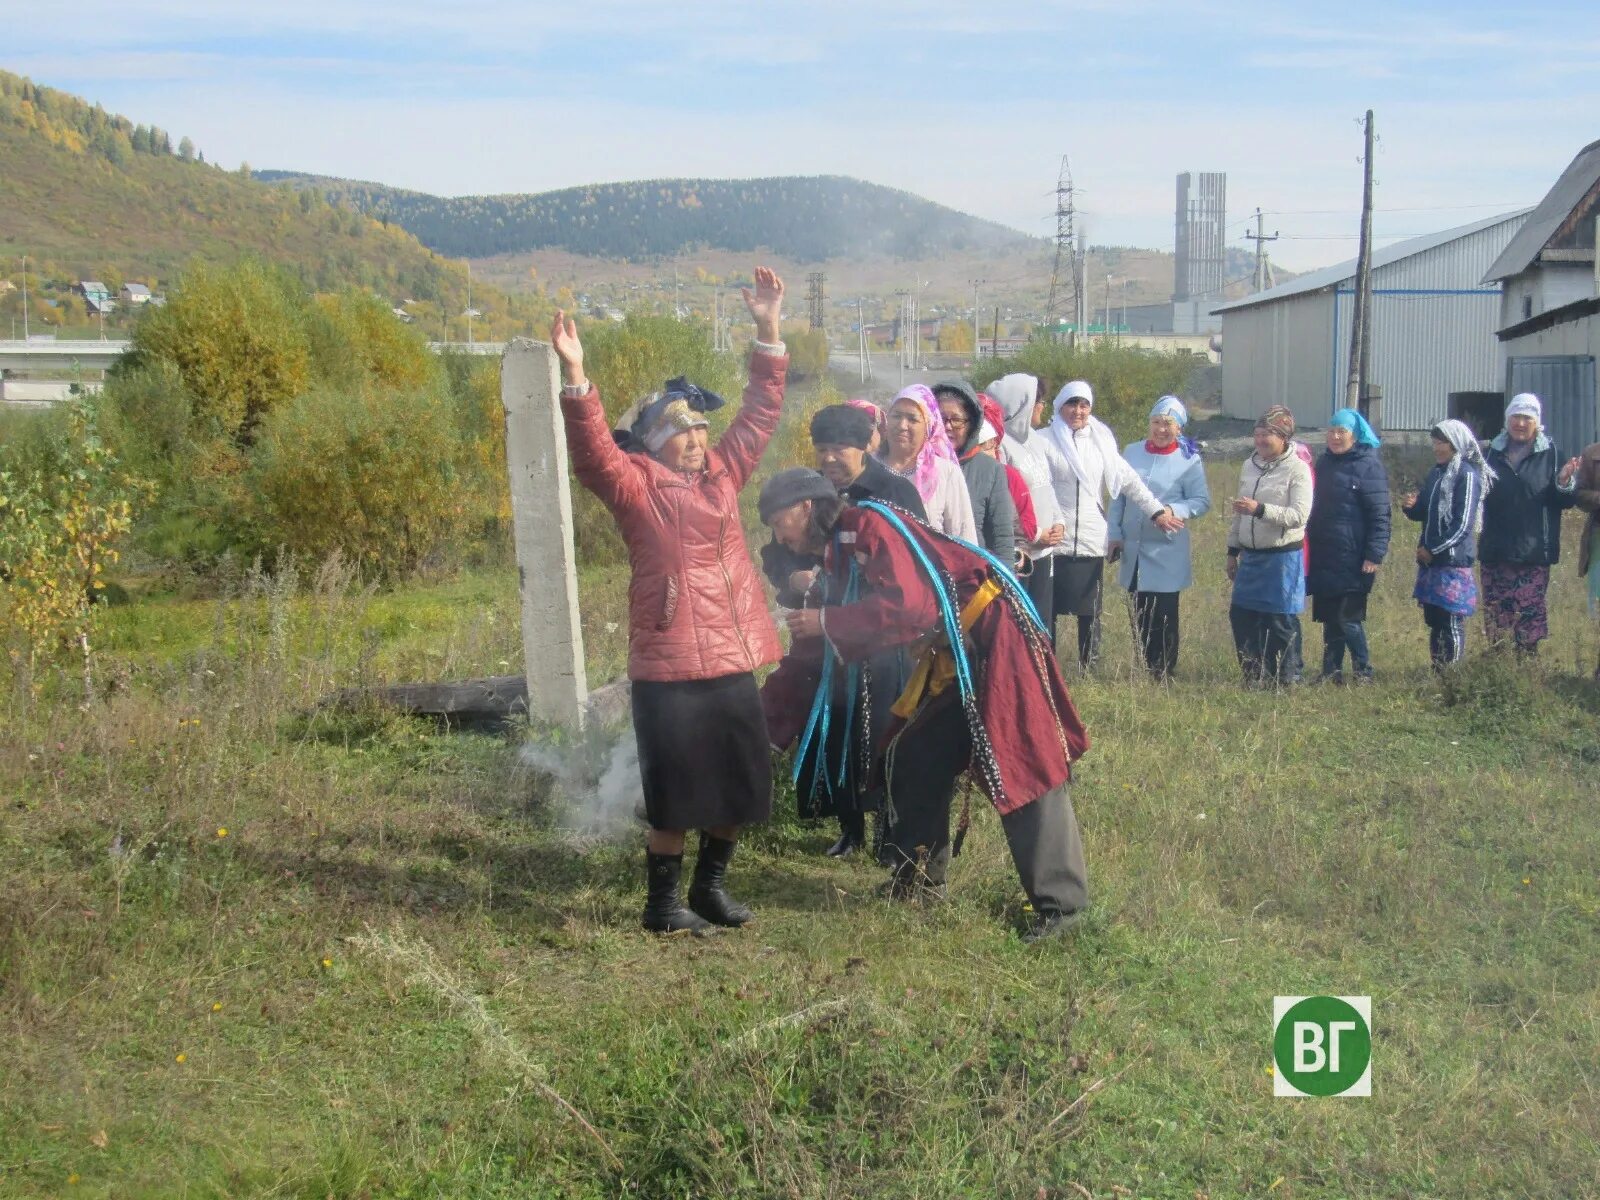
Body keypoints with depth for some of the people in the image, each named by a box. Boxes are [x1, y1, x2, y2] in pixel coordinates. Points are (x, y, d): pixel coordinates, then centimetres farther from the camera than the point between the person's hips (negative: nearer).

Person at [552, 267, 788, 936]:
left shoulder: (722, 474, 11)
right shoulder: (635, 488, -5)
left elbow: (761, 413, 14)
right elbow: (592, 452, -22)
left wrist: (768, 333, 7)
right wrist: (576, 376, -36)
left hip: (733, 664, 6)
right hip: (670, 670, -6)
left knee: (741, 788, 14)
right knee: (678, 796, 0)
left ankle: (710, 885, 32)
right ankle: (662, 903, 17)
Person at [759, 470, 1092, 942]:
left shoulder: (867, 524, -13)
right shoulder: (840, 554, 15)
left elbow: (908, 604, -24)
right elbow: (829, 645, 21)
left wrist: (825, 621, -14)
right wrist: (777, 698, 22)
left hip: (993, 635, -10)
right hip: (953, 656, 10)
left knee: (1022, 769, -10)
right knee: (913, 758, 13)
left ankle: (1060, 900, -6)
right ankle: (919, 880, 25)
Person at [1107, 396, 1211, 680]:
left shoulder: (1189, 460, -4)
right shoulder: (1132, 452, 7)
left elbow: (1202, 501, -6)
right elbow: (1118, 496, 10)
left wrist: (1174, 511, -23)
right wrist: (1115, 534, 5)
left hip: (1166, 551, -4)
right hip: (1133, 548, 4)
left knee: (1163, 615, -1)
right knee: (1140, 614, 10)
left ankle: (1164, 673, 10)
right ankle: (1145, 669, 20)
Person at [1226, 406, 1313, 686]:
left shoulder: (1297, 469, -10)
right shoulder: (1249, 466, 10)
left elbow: (1299, 516, -19)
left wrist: (1259, 509, -27)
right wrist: (1233, 551, 17)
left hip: (1283, 557, -7)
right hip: (1250, 556, 7)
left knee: (1281, 622, -1)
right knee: (1240, 616, 8)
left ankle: (1287, 680, 12)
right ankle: (1254, 676, 22)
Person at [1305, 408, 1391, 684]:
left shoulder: (1369, 465, -7)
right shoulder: (1324, 463, 14)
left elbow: (1380, 515, -11)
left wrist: (1375, 554, -18)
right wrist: (1309, 544, 18)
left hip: (1352, 559, -7)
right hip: (1323, 557, 7)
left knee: (1348, 618, -6)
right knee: (1328, 617, 10)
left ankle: (1363, 671, 6)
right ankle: (1331, 671, 17)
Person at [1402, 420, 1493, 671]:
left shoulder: (1467, 475, -9)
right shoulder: (1436, 473, 14)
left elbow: (1463, 524, -15)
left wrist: (1435, 551, -13)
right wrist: (1412, 506, -1)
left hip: (1453, 561, -8)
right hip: (1430, 559, 8)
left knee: (1450, 622, -6)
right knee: (1433, 619, 11)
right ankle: (1437, 673, 17)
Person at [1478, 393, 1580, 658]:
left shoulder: (1550, 454, 0)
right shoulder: (1493, 452, 10)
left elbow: (1566, 502, 1)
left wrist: (1564, 482, -19)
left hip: (1533, 552, -3)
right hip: (1494, 551, 3)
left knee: (1529, 616, -4)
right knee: (1495, 614, 6)